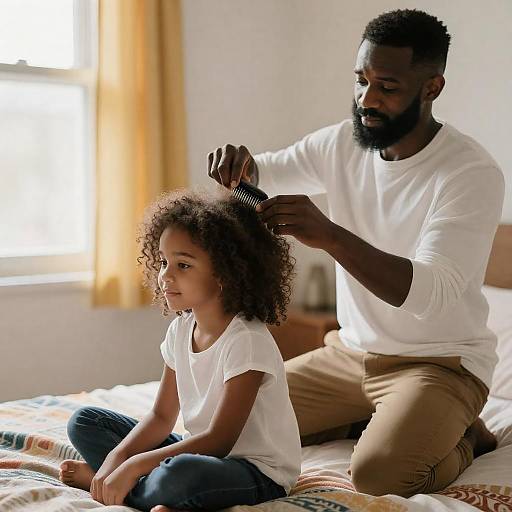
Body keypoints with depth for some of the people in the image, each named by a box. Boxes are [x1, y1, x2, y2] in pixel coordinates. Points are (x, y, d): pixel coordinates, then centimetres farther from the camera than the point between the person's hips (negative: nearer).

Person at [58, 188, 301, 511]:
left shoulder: (247, 340, -23)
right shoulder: (181, 330, 1)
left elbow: (220, 439, -24)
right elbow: (161, 417, 6)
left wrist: (133, 465, -25)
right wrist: (117, 457, -12)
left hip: (258, 472, -7)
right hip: (203, 456, 7)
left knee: (180, 472, -41)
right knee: (85, 422, 7)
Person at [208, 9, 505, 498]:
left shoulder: (473, 173, -21)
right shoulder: (343, 142, -3)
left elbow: (431, 293, -32)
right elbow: (264, 172, 10)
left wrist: (330, 235, -43)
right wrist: (239, 163, -16)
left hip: (440, 362, -6)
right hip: (351, 351, 7)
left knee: (378, 472, -30)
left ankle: (462, 435, 3)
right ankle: (381, 421, 13)